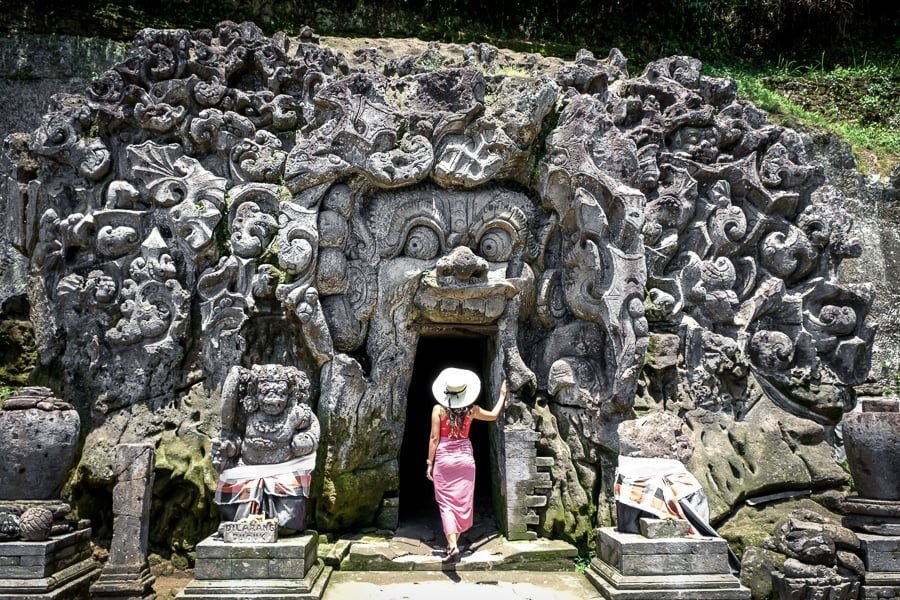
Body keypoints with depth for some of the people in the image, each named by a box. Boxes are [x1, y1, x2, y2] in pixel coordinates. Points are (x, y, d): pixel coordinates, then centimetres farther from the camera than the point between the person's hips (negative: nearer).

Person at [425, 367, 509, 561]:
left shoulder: (438, 409, -8)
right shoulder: (471, 410, -1)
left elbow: (434, 438, -8)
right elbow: (493, 415, 14)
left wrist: (430, 462, -1)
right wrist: (502, 395, 24)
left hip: (444, 458, -2)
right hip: (465, 457, 2)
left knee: (446, 502, 0)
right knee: (462, 501, 13)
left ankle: (452, 544, -13)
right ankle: (455, 541, 22)